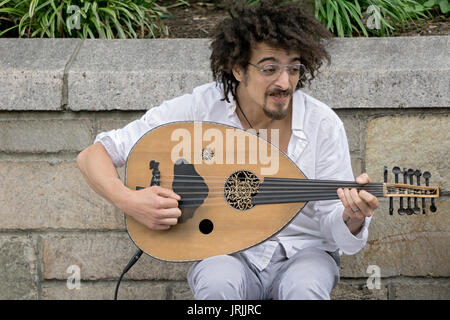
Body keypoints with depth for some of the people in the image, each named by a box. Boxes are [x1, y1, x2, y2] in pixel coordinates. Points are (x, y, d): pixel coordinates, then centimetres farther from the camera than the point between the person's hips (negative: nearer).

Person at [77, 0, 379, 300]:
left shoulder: (323, 124, -11)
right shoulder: (198, 109, -13)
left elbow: (340, 236, -8)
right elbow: (93, 155, -10)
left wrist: (353, 218, -32)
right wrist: (129, 201, -29)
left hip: (302, 254, 1)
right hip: (226, 254, 0)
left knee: (303, 288, -34)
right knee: (218, 285, -35)